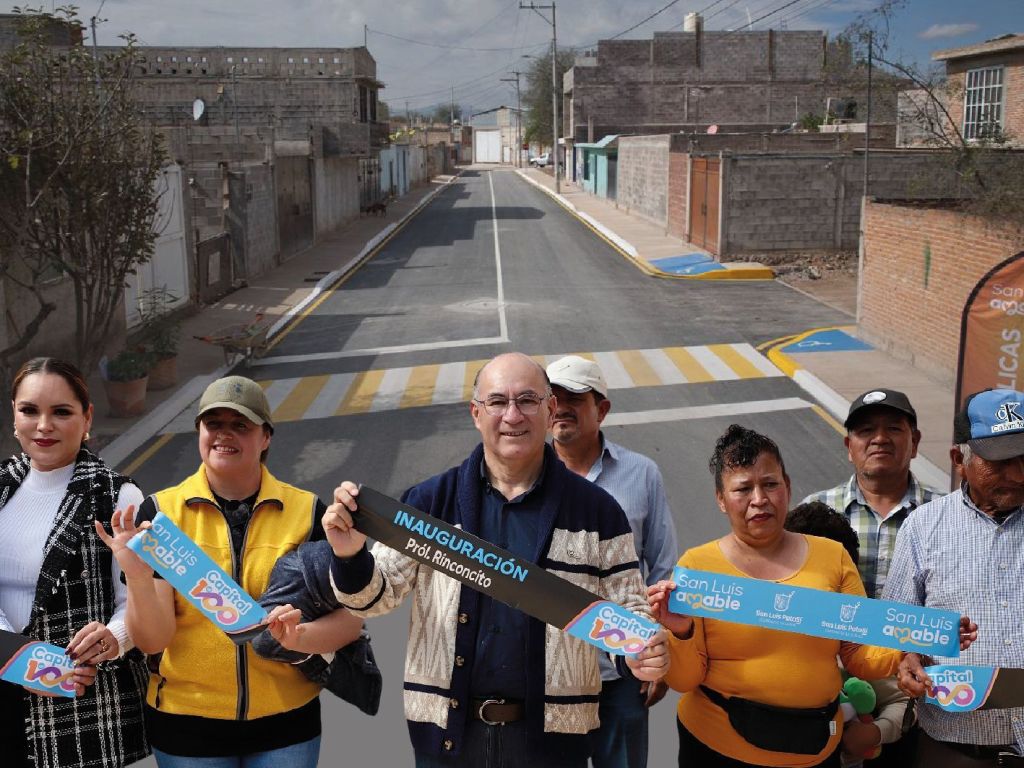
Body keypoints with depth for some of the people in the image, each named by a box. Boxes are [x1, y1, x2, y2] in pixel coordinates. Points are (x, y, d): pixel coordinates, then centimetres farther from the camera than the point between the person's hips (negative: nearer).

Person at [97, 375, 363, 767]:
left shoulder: (306, 511, -5)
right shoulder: (161, 511, -7)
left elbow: (349, 619, -5)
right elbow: (152, 640, -10)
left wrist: (299, 636, -24)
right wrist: (137, 576, -28)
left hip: (286, 723, 1)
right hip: (186, 725, 0)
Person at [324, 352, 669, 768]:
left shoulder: (597, 510, -1)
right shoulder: (429, 501, 0)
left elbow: (625, 609, 4)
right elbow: (379, 593, 2)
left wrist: (643, 652, -17)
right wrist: (350, 557, -18)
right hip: (446, 731, 1)